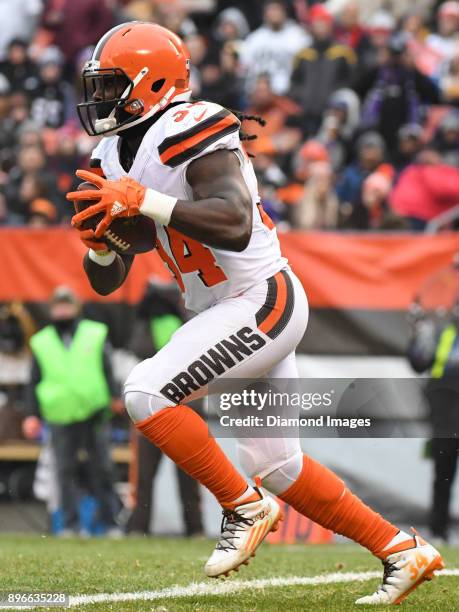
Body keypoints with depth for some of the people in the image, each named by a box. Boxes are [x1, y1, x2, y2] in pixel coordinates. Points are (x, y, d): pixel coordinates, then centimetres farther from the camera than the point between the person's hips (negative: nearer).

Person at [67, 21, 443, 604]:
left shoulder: (190, 131, -17)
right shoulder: (115, 158, 10)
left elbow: (234, 226, -32)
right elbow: (106, 281, 13)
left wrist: (144, 201, -33)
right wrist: (101, 241, -9)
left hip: (263, 300, -10)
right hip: (221, 314, 10)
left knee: (146, 392, -22)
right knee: (276, 467, 12)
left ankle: (244, 508, -7)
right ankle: (402, 551, 23)